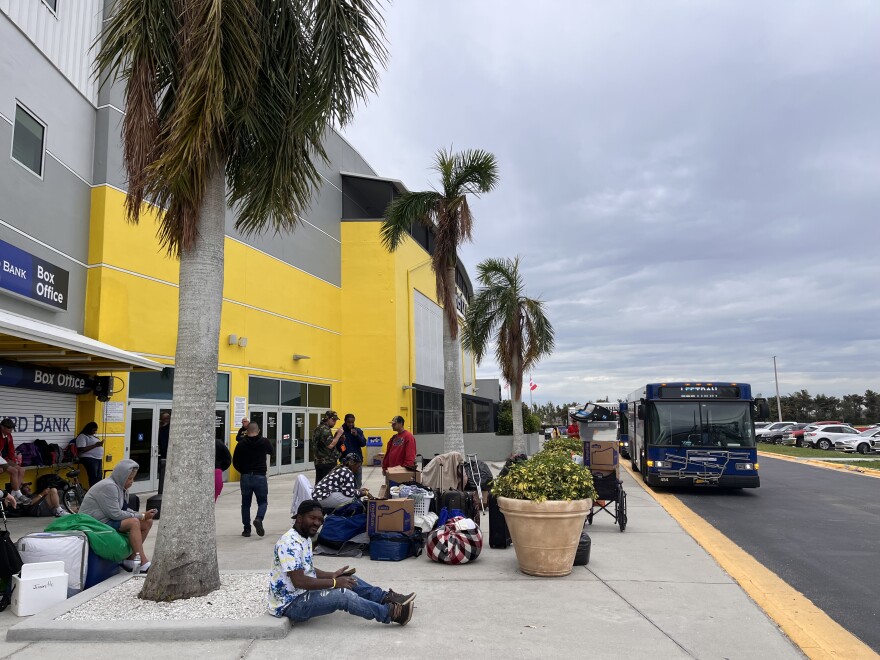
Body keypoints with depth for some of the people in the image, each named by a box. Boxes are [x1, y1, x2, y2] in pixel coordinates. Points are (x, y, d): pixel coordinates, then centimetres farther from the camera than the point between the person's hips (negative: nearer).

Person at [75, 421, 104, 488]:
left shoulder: (94, 436, 21)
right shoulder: (82, 436, -4)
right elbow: (81, 449, -15)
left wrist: (100, 444, 5)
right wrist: (95, 445, -16)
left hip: (98, 459, 8)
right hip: (89, 459, -8)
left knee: (99, 478, 3)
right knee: (93, 478, -13)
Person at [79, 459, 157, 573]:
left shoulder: (120, 487, 9)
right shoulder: (108, 486, -21)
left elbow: (124, 510, 12)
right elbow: (116, 514, -25)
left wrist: (143, 515, -5)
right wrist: (141, 516, -18)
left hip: (108, 520, 10)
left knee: (147, 522, -1)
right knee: (134, 523, -28)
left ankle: (130, 560, 2)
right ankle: (143, 564, -27)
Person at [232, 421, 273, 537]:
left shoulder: (241, 444, -3)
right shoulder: (264, 442, -3)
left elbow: (235, 463, 1)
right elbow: (272, 452, 18)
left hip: (245, 477, 1)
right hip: (260, 476, -1)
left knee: (246, 504, 13)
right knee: (263, 502, 10)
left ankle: (247, 529, 13)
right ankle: (258, 519, -17)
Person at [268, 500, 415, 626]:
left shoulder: (305, 538, 8)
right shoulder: (290, 543, -25)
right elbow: (299, 581, -29)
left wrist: (333, 575, 3)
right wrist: (334, 583, -22)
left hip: (304, 593, 10)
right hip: (290, 604, -10)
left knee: (349, 579, 7)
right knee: (343, 595, -22)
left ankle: (387, 598, 5)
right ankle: (391, 613, -15)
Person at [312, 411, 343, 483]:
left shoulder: (319, 428, 15)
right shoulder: (325, 430, -15)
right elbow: (330, 445, -22)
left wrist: (336, 436, 8)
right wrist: (338, 435, -13)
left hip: (318, 461, 10)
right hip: (328, 462, -10)